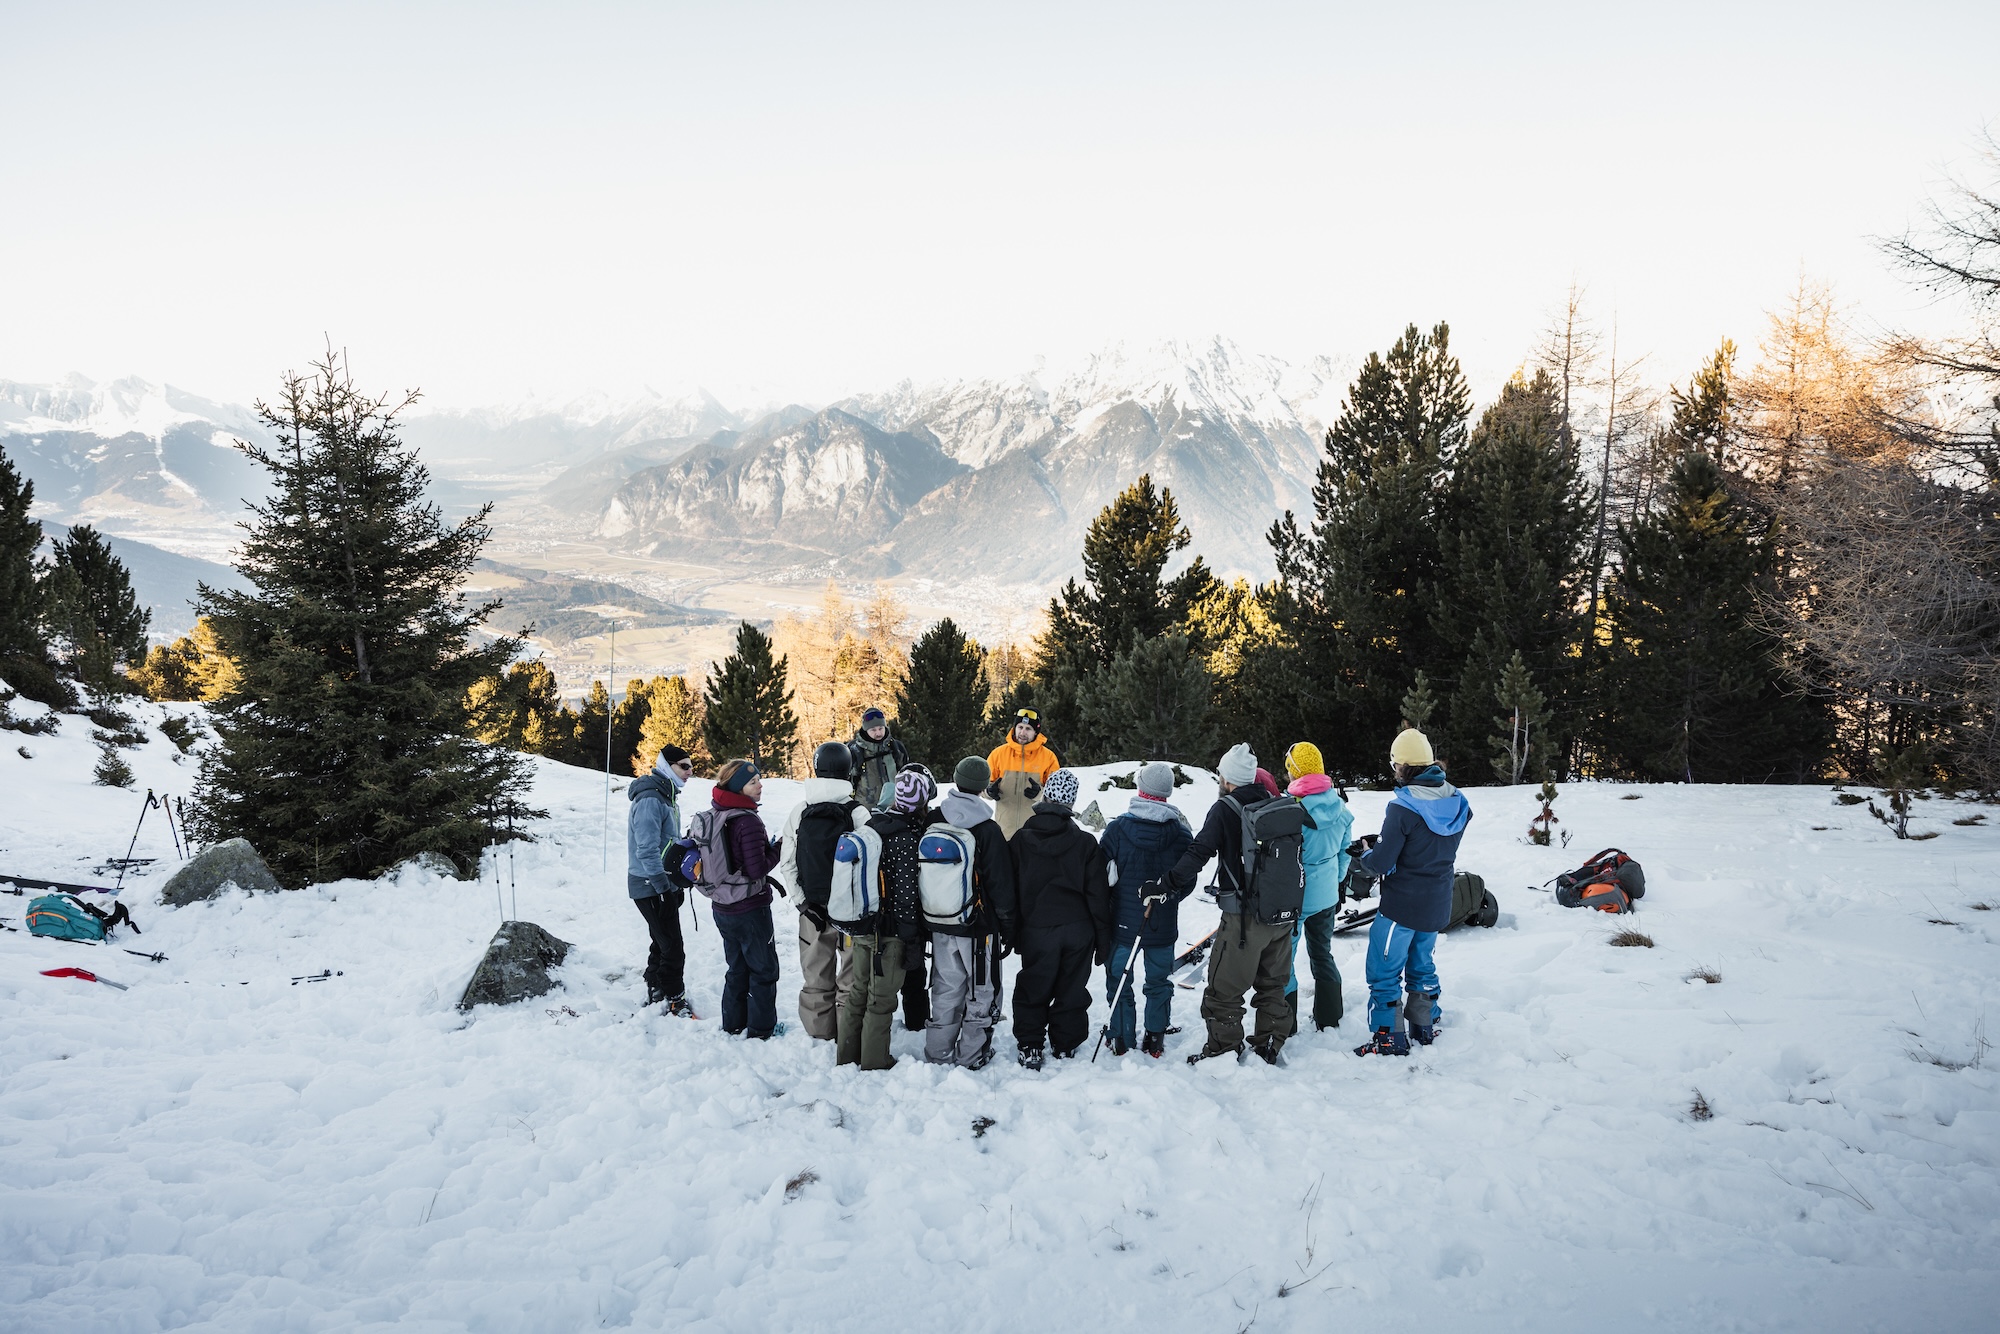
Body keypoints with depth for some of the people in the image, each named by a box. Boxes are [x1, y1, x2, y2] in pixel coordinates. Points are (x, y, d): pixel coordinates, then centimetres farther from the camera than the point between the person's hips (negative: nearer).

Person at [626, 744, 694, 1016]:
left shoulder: (667, 797, 13)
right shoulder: (650, 800, -20)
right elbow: (647, 850, -26)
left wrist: (677, 884, 20)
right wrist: (665, 886, -26)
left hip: (664, 884, 10)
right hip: (651, 886, -10)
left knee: (662, 943, 18)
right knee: (672, 948, -6)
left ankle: (655, 994, 30)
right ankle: (676, 1003, 2)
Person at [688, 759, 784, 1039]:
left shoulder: (709, 817, 3)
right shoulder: (747, 822, -23)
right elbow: (756, 869, -25)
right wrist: (777, 851, -8)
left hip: (722, 908, 8)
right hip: (750, 909, -8)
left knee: (736, 968, 21)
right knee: (764, 970, 8)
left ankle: (733, 1025, 29)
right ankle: (761, 1029, 16)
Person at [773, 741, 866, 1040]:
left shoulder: (799, 812, -2)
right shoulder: (858, 813, -12)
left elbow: (786, 864, -1)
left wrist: (802, 901, 2)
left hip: (811, 906, 3)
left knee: (815, 973, 14)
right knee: (851, 971, 8)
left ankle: (819, 1029, 24)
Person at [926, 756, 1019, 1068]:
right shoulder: (987, 829, -16)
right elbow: (1002, 885, -11)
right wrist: (1008, 928, -1)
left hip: (939, 925, 5)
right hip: (979, 926, -5)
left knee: (946, 990, 16)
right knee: (982, 992, 10)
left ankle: (938, 1053, 23)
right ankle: (971, 1055, 16)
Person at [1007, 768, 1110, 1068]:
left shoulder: (1020, 840, -5)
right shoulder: (1086, 844, -6)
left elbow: (1010, 892, 0)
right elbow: (1099, 896, -3)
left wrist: (1011, 933, 9)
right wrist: (1103, 941, 5)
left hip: (1036, 931, 0)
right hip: (1078, 931, 1)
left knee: (1033, 990, 13)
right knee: (1071, 990, 14)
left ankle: (1030, 1048, 12)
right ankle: (1066, 1046, 23)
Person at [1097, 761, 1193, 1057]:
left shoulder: (1118, 828, -11)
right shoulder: (1181, 833, -8)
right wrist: (1166, 894, 7)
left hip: (1123, 922, -1)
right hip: (1163, 925, 1)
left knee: (1119, 980, 12)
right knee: (1159, 982, 15)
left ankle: (1122, 1041, 15)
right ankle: (1155, 1040, 19)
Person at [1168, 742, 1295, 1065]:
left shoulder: (1225, 809, -12)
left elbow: (1199, 852, -19)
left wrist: (1169, 882, -17)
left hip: (1244, 917, -6)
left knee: (1224, 989, 6)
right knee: (1272, 984, 19)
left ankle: (1224, 1050, 11)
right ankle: (1269, 1046, 26)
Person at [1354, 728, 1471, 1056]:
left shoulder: (1403, 807, -24)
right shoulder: (1457, 803, -2)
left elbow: (1381, 862, -22)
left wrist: (1366, 855, 1)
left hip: (1401, 906, -7)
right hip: (1437, 904, 7)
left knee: (1385, 971, 5)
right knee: (1422, 965, 23)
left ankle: (1389, 1037, 8)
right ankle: (1424, 1027, 32)